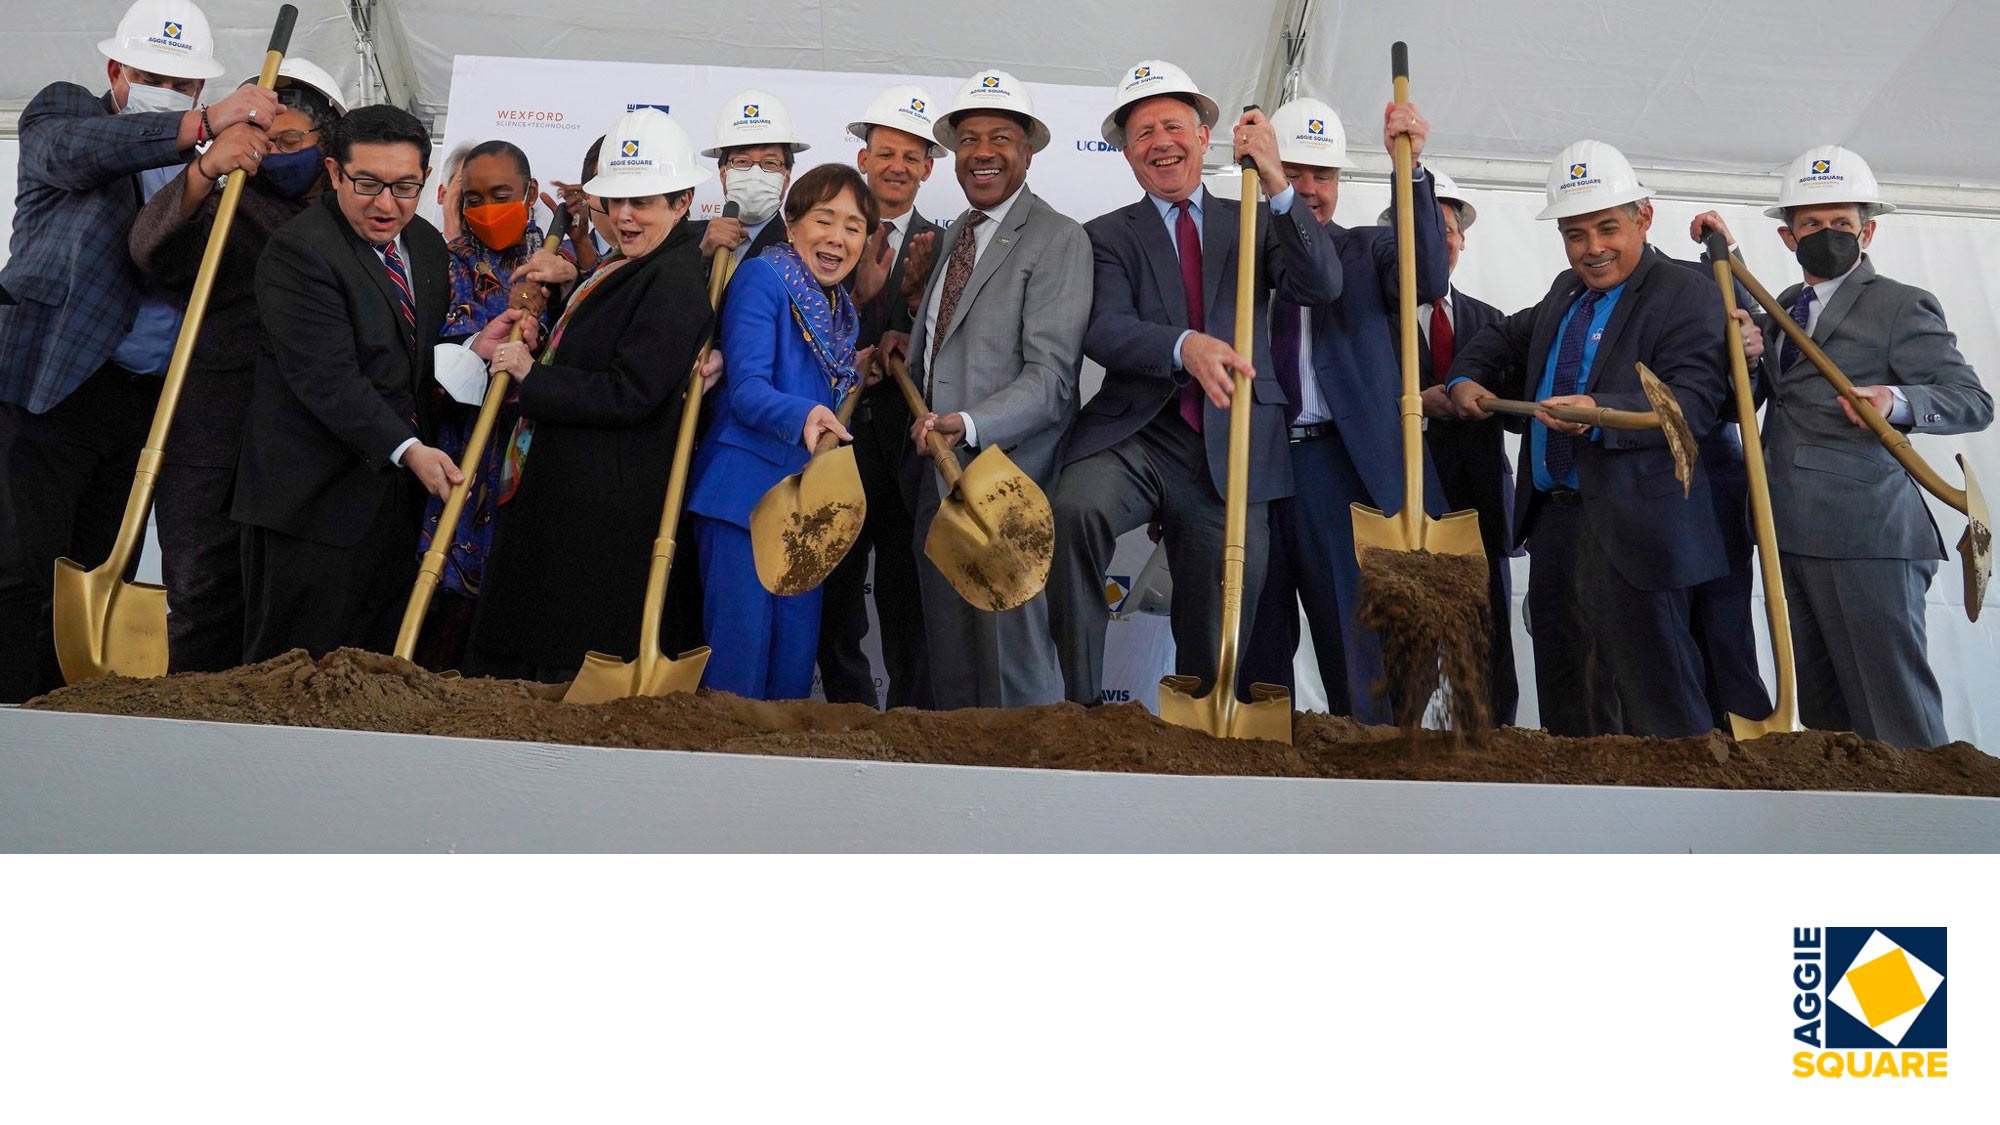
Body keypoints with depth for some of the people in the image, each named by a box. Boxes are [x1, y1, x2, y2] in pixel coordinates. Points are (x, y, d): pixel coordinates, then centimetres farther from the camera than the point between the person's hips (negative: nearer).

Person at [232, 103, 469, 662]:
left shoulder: (426, 243, 12)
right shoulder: (297, 250, -14)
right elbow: (328, 379, -20)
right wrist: (406, 449, -26)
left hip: (400, 488, 7)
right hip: (315, 496, -7)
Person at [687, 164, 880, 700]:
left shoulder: (841, 306, 17)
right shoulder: (762, 276, -6)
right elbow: (746, 387, -17)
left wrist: (855, 373, 8)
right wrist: (803, 414, -34)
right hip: (746, 490, -7)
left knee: (797, 651, 10)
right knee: (739, 650, -6)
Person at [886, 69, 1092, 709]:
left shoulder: (1059, 240, -6)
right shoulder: (953, 234, 20)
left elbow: (1050, 374, -16)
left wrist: (969, 425, -28)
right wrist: (905, 347, 9)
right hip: (938, 486, 8)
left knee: (1014, 672, -5)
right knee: (948, 672, 12)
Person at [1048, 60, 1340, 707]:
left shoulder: (1252, 222, 15)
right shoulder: (1108, 235, 9)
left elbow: (1322, 287, -4)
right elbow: (1102, 330, -9)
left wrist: (1276, 183, -14)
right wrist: (1184, 346, -29)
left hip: (1231, 450, 2)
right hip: (1136, 435, -2)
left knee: (1212, 647, 7)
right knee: (1075, 508, -34)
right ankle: (1080, 706, -25)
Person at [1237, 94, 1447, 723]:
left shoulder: (1367, 252, 13)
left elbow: (1428, 280, -9)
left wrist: (1410, 168, -16)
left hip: (1339, 465, -1)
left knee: (1359, 645, -2)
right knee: (1257, 647, 8)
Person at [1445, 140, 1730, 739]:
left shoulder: (1688, 297, -8)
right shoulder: (1565, 293, 17)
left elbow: (1692, 404, -20)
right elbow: (1505, 339, 31)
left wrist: (1600, 412, -34)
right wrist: (1465, 379, 11)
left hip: (1630, 528, -8)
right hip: (1552, 519, 8)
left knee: (1656, 702, -5)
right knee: (1564, 695, 16)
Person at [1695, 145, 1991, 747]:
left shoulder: (1901, 306, -2)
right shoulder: (1785, 305, 20)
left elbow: (1973, 399, -8)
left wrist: (1897, 400, -30)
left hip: (1866, 540, -7)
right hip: (1790, 537, 7)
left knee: (1897, 719, -7)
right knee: (1820, 710, 11)